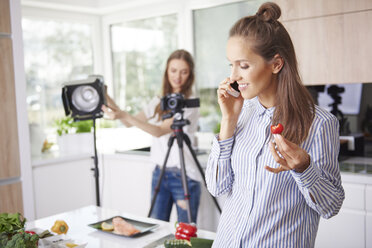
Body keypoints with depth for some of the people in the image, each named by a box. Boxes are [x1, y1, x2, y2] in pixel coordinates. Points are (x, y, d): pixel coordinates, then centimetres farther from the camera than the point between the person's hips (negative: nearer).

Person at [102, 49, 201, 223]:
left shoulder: (190, 104, -10)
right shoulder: (158, 102, 12)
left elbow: (160, 130, -20)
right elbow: (130, 123, 14)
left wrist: (124, 116, -28)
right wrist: (110, 102, 1)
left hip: (184, 176, -6)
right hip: (160, 173, 6)